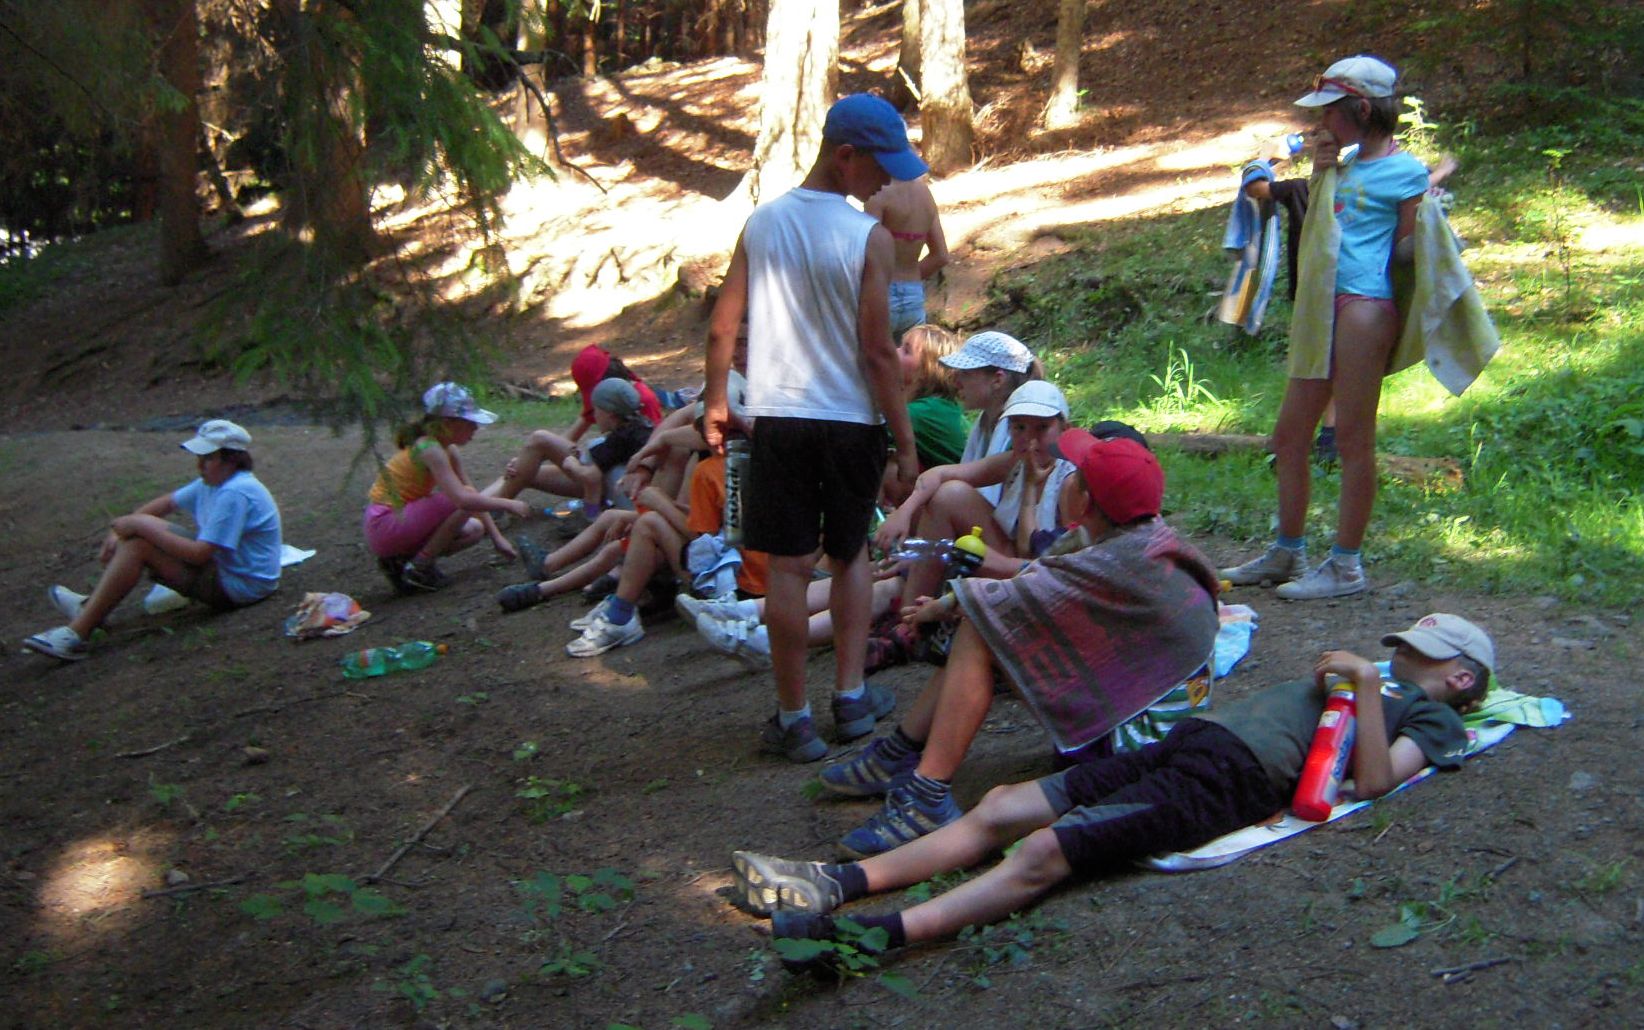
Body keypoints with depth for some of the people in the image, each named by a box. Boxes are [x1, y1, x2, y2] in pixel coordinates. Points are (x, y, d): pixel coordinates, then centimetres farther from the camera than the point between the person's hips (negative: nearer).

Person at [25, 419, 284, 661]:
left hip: (238, 586, -10)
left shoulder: (235, 493, -25)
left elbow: (199, 554, -27)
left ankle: (78, 633, -14)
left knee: (137, 544, -17)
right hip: (221, 565, 10)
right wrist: (119, 529, -2)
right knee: (139, 531, 10)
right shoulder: (211, 482, 6)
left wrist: (138, 525, -21)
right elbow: (165, 503, 13)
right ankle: (92, 605, 10)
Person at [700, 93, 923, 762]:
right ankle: (851, 699, 20)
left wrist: (716, 402, 18)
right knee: (850, 555, 17)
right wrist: (905, 442, -5)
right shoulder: (870, 237, -10)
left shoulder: (762, 222, 2)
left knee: (789, 567, 4)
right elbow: (877, 351, -12)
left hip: (777, 418, 2)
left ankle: (793, 720, 9)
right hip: (852, 423, -2)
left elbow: (722, 327, 5)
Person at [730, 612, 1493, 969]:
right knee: (1001, 809, -8)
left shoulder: (1434, 717, 12)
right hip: (1187, 740, 8)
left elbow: (1373, 780, -7)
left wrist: (1366, 685, -10)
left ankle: (863, 939, -36)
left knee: (1043, 854, -26)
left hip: (1229, 778, -8)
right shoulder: (1369, 682, 37)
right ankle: (839, 884, -14)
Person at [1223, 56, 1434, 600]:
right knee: (1289, 434, 12)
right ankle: (1288, 552, 24)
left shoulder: (1406, 171, -4)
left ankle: (1346, 565, 5)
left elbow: (1406, 250, -5)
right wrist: (1320, 176, 8)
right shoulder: (1347, 166, 18)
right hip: (1319, 304, 9)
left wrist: (1428, 231, -25)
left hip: (1366, 304, -9)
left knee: (1352, 437, -4)